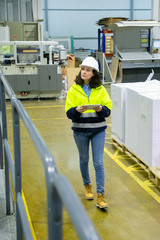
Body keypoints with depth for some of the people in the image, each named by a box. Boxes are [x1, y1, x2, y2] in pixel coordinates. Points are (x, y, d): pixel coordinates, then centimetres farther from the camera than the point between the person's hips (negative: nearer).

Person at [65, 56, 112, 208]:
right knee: (84, 160, 15)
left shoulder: (100, 89, 1)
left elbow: (108, 110, 0)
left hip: (98, 130, 0)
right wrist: (77, 110, -25)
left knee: (98, 163, -3)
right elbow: (69, 113, -4)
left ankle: (101, 195, 3)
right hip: (80, 130, 1)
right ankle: (87, 186, 38)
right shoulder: (74, 90, -1)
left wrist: (100, 109, -21)